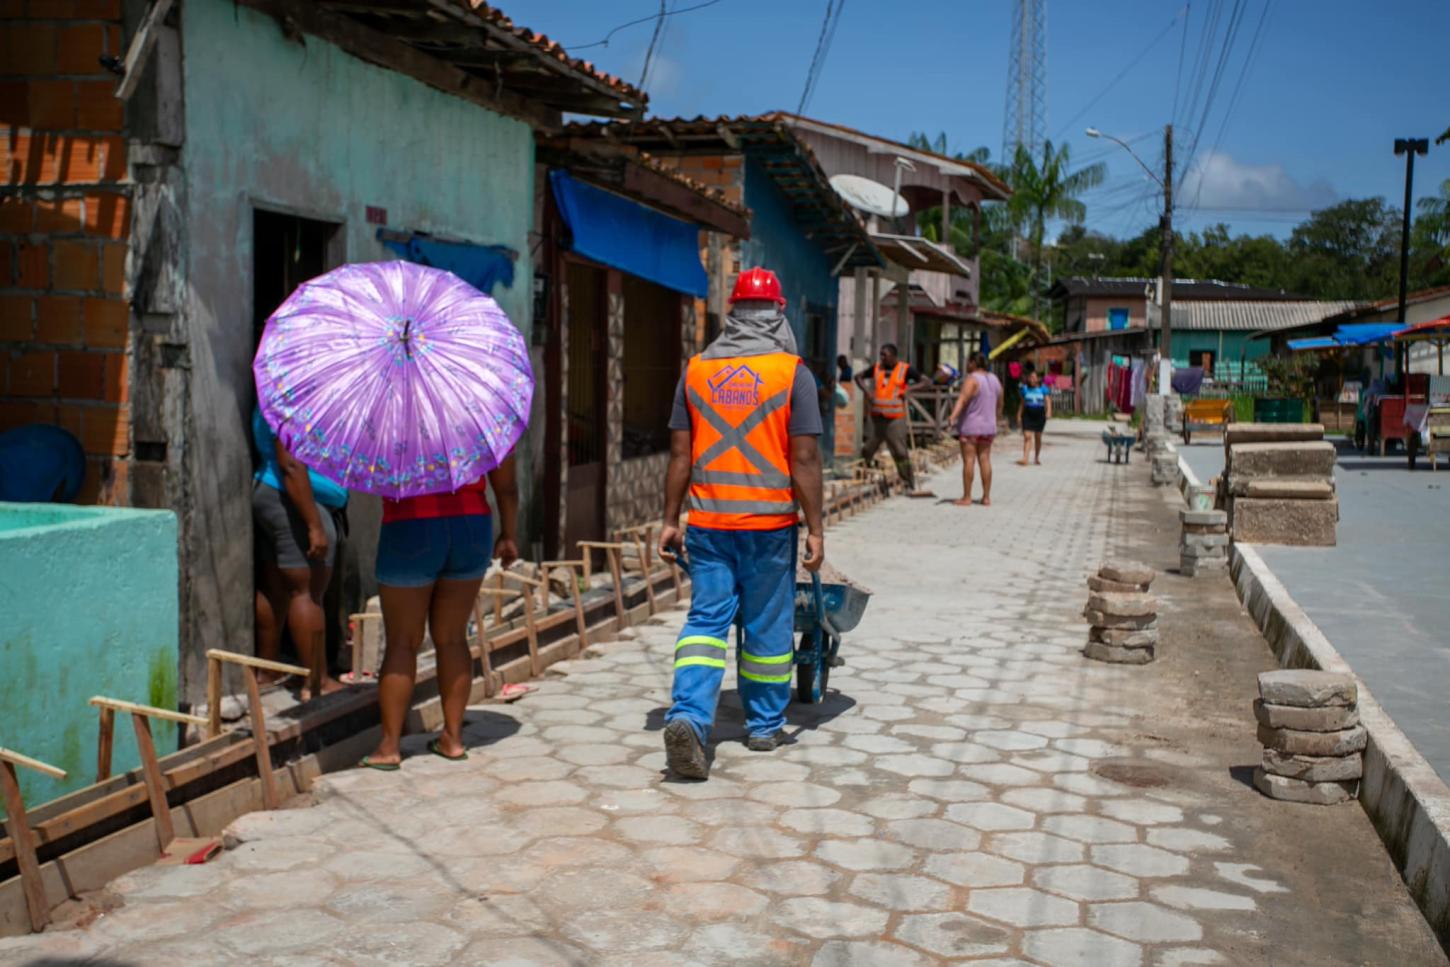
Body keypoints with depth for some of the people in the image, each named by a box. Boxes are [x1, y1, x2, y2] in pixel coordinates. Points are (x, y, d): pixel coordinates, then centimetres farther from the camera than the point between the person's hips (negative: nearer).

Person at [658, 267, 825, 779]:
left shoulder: (697, 369, 5)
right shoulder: (792, 372, -4)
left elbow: (680, 453, 5)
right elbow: (804, 458, -7)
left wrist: (670, 519, 10)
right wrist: (815, 528, -2)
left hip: (708, 523, 2)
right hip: (769, 524, -2)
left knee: (706, 619, 5)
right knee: (767, 627, 11)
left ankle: (687, 715, -12)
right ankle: (764, 726, 24)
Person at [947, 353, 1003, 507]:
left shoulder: (972, 379, -13)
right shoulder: (994, 379, 10)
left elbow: (962, 399, -30)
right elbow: (999, 401, 22)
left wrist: (953, 416, -43)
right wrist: (998, 415, 39)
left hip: (970, 426, -7)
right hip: (988, 426, 7)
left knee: (969, 461, -5)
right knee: (985, 460, 9)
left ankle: (966, 498, -4)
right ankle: (986, 497, 10)